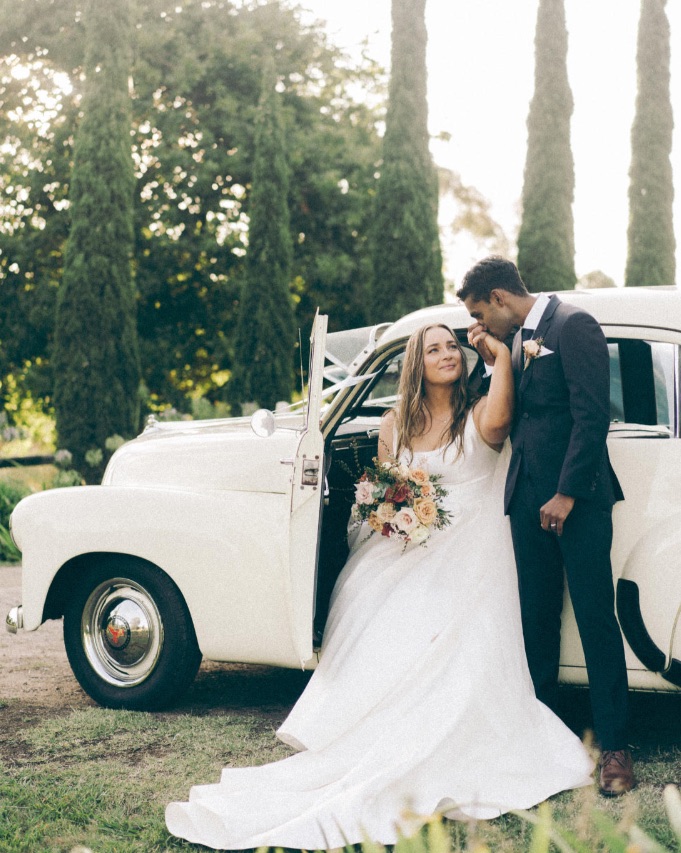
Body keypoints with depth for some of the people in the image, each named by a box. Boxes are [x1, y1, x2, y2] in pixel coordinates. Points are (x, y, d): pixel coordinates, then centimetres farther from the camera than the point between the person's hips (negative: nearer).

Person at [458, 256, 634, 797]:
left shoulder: (573, 325, -9)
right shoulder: (519, 339, 16)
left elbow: (592, 415, -16)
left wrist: (567, 493, -18)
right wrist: (494, 362, 5)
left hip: (577, 498, -8)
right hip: (530, 498, 8)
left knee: (596, 620, -4)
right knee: (537, 622, 11)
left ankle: (614, 747, 1)